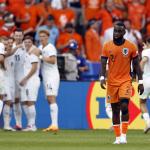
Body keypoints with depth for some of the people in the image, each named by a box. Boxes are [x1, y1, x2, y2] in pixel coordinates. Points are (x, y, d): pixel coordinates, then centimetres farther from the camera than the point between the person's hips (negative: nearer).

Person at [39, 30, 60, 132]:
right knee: (50, 100, 8)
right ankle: (53, 125, 10)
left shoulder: (50, 48, -9)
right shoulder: (40, 48, 18)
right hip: (45, 77, 9)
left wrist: (41, 58, -17)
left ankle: (54, 124, -25)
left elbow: (53, 60, -20)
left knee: (52, 99, -17)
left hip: (52, 76, -9)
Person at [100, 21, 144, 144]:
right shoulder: (107, 46, 1)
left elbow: (136, 64, 4)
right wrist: (102, 77, -17)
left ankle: (124, 135, -10)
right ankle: (118, 137, 12)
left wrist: (140, 82, 1)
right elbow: (103, 63, 0)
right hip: (112, 82, 2)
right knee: (115, 109, 5)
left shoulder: (131, 46, -2)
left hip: (125, 81, -2)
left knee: (124, 106, -17)